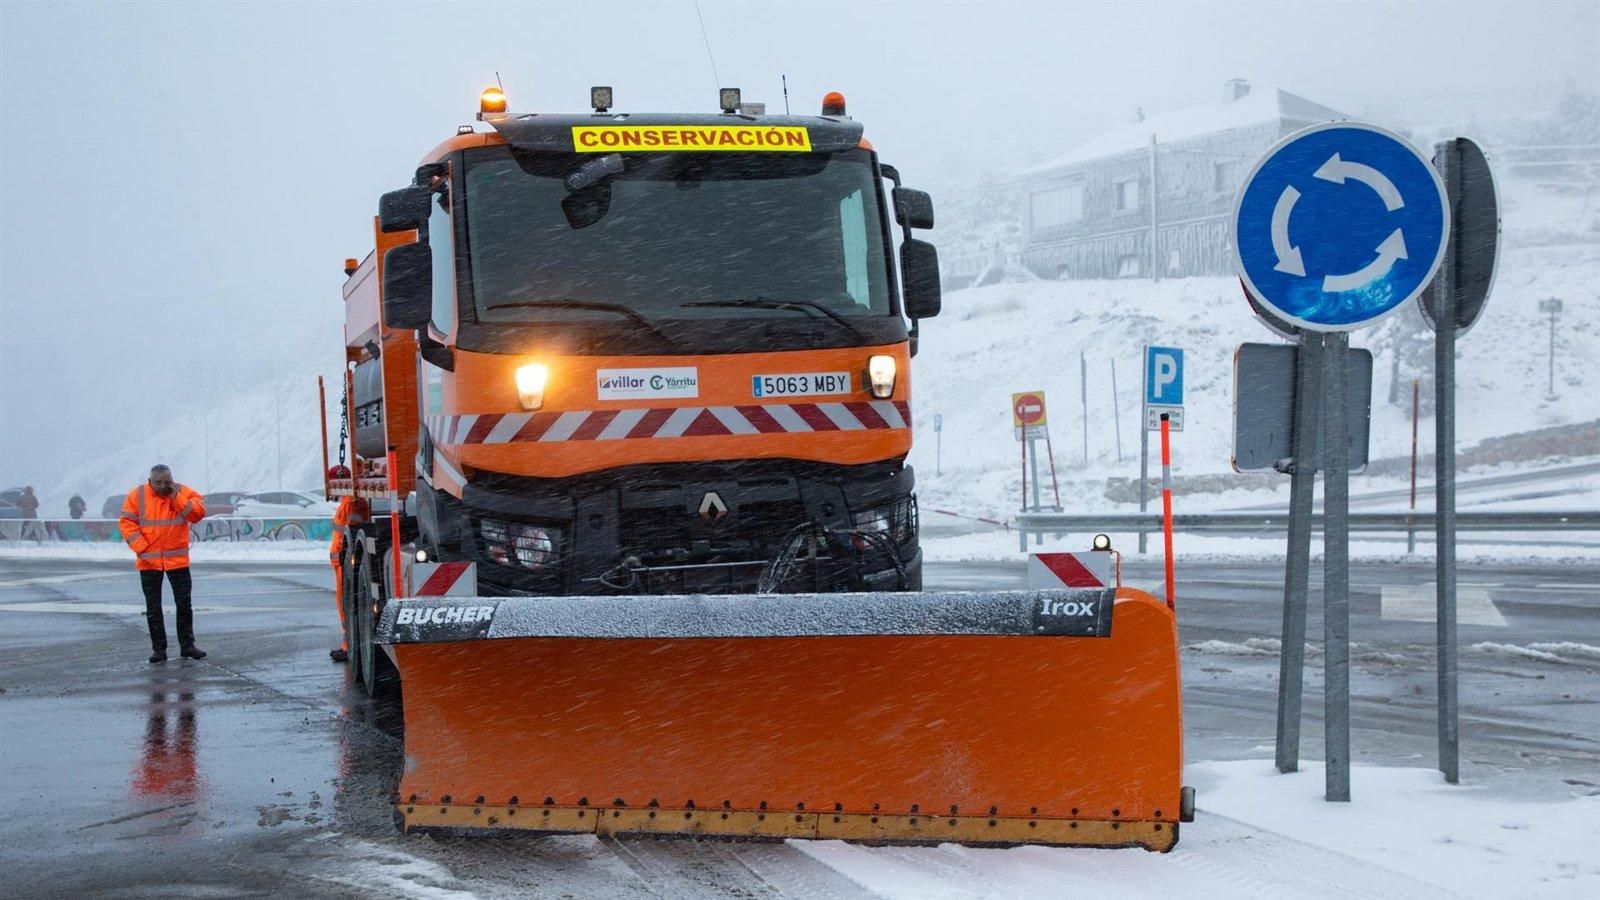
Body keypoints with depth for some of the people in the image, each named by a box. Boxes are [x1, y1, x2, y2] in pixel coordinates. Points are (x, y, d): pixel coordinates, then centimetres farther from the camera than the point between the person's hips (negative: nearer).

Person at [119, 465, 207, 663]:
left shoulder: (183, 492, -2)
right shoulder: (137, 495, -3)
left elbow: (198, 513, -12)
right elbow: (127, 522, -4)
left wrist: (176, 497, -18)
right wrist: (141, 547, -13)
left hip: (177, 559, 0)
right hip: (148, 561, 0)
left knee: (184, 603, 3)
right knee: (153, 607, 4)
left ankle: (187, 645, 13)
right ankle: (158, 649, 10)